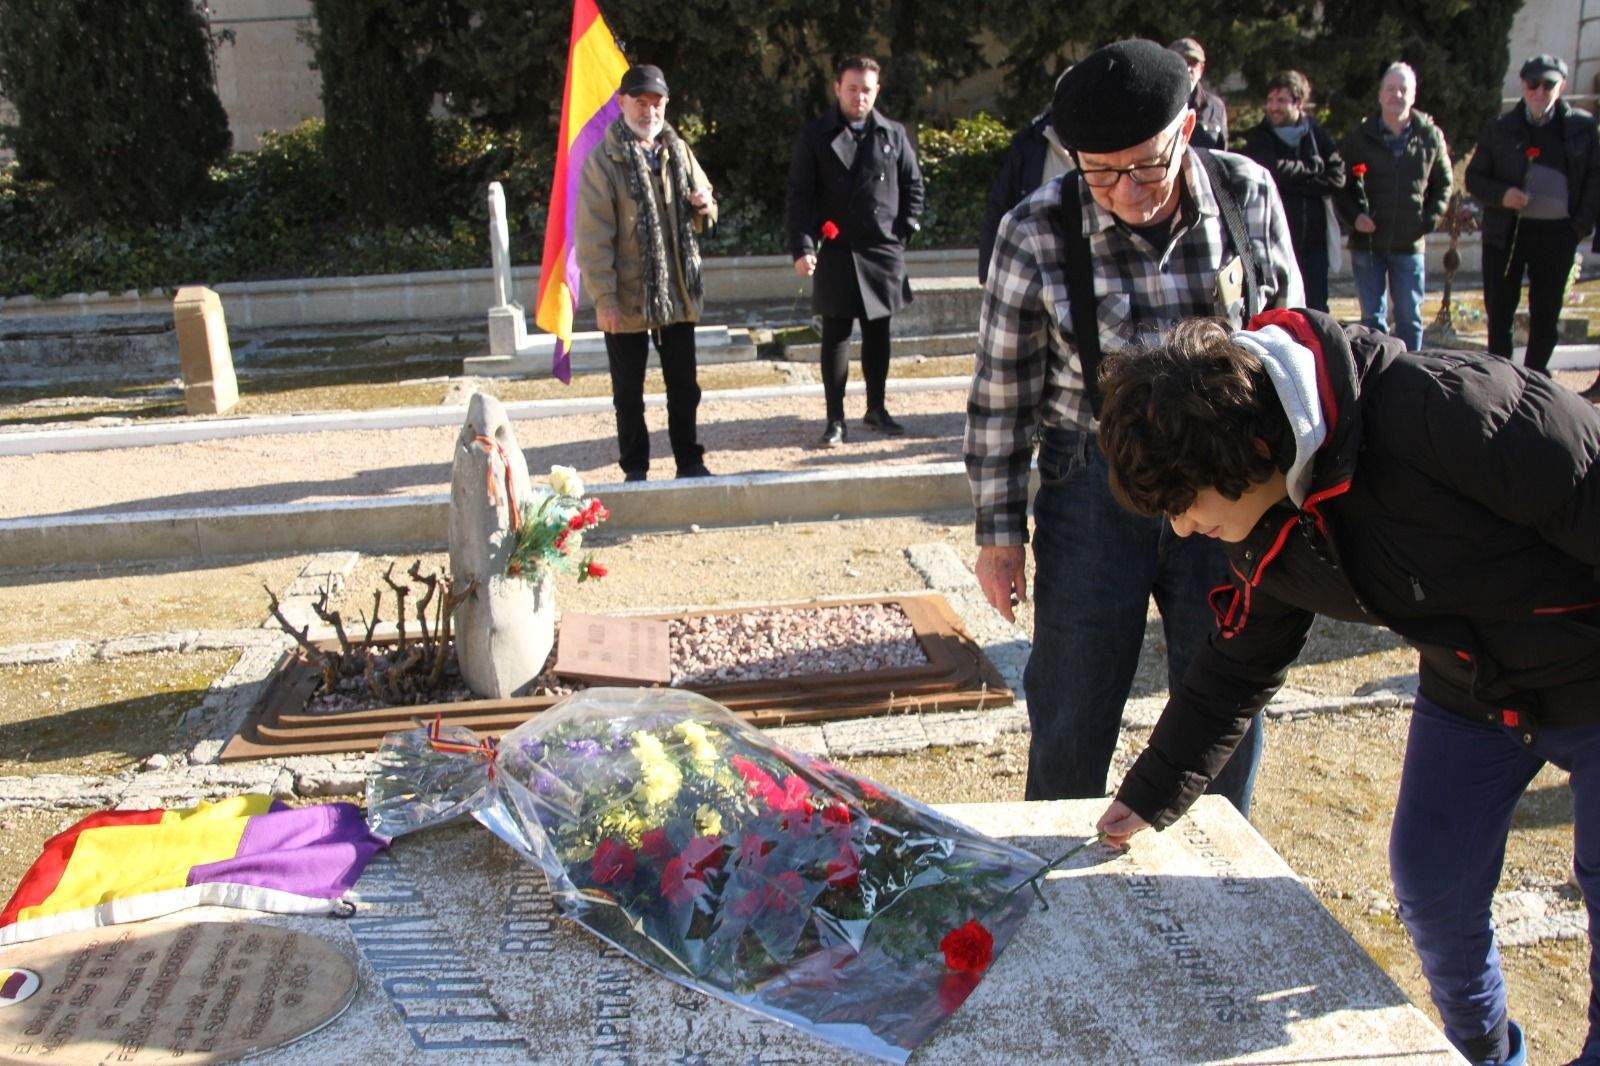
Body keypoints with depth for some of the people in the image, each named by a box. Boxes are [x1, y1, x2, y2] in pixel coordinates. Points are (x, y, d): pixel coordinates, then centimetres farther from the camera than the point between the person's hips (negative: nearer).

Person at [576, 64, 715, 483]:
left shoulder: (678, 151, 9)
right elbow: (593, 236, -12)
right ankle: (635, 470, 20)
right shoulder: (603, 160, -9)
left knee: (684, 386, 13)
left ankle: (689, 462, 26)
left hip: (678, 292, 5)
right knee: (628, 393, 7)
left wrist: (705, 207, -6)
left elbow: (702, 218, 19)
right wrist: (603, 298, -17)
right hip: (628, 298, -5)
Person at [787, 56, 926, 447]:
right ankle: (835, 421, 5)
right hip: (836, 252, -3)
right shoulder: (815, 137, 0)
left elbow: (913, 185, 16)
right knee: (836, 335, 0)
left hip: (883, 252, 3)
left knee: (878, 333, 12)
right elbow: (799, 195, -5)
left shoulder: (893, 134, 8)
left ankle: (876, 408, 27)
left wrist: (904, 231, 6)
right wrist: (802, 247, -15)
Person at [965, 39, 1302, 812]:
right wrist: (999, 531, -2)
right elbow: (1001, 391, -4)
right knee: (1070, 724, 8)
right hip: (1096, 490, -2)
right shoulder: (1038, 232, -12)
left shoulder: (1249, 196, -6)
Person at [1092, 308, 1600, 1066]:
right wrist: (1148, 798, 6)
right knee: (1431, 892, 10)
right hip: (1470, 693, 6)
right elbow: (1237, 670, 3)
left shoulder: (1443, 412, -36)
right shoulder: (1263, 534, -11)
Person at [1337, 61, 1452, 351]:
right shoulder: (1360, 138, 2)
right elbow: (1339, 184, 7)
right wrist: (1354, 216, -9)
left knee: (1410, 317, 4)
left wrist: (1430, 219, -2)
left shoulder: (1431, 137, 4)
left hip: (1410, 244, 0)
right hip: (1367, 243, 0)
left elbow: (1443, 184, 12)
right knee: (1372, 317, 4)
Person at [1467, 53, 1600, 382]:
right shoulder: (1499, 129, 4)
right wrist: (1501, 195, -13)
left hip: (1558, 234, 1)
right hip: (1506, 231, 0)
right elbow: (1473, 177, 6)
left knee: (1546, 315, 5)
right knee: (1499, 311, 3)